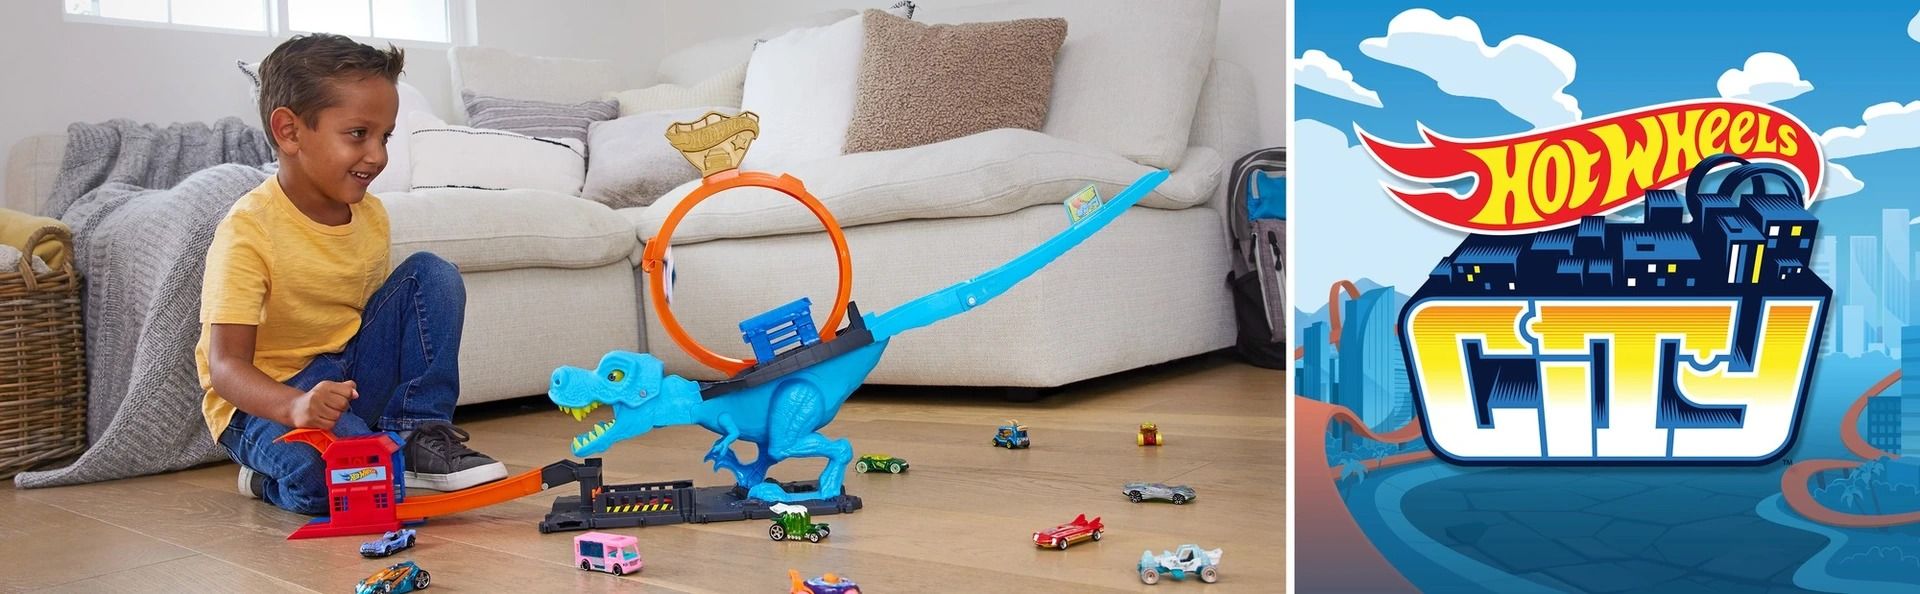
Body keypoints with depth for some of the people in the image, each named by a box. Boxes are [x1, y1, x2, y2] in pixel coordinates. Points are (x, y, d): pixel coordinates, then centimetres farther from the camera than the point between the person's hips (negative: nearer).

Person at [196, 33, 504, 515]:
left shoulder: (371, 216, -1)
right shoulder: (249, 231, -22)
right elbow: (226, 366, -27)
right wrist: (295, 405, -48)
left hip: (352, 377, 6)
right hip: (266, 396, -6)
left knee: (430, 274, -8)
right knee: (327, 480, -37)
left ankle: (420, 432, -8)